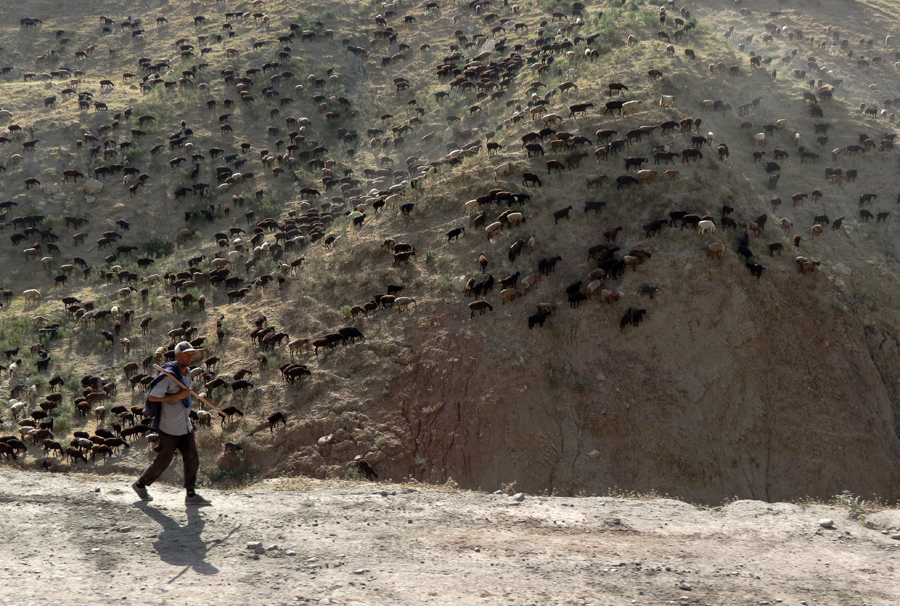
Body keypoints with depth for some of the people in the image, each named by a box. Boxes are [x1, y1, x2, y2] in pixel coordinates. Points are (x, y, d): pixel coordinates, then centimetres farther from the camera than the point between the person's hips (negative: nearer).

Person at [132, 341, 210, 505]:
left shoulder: (187, 372, 8)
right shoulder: (168, 375, -19)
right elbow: (152, 397, -21)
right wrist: (177, 396, -23)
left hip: (185, 426, 8)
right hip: (169, 428, -8)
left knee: (192, 460, 2)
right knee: (163, 461, 4)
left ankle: (191, 494, 7)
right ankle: (140, 484, 25)